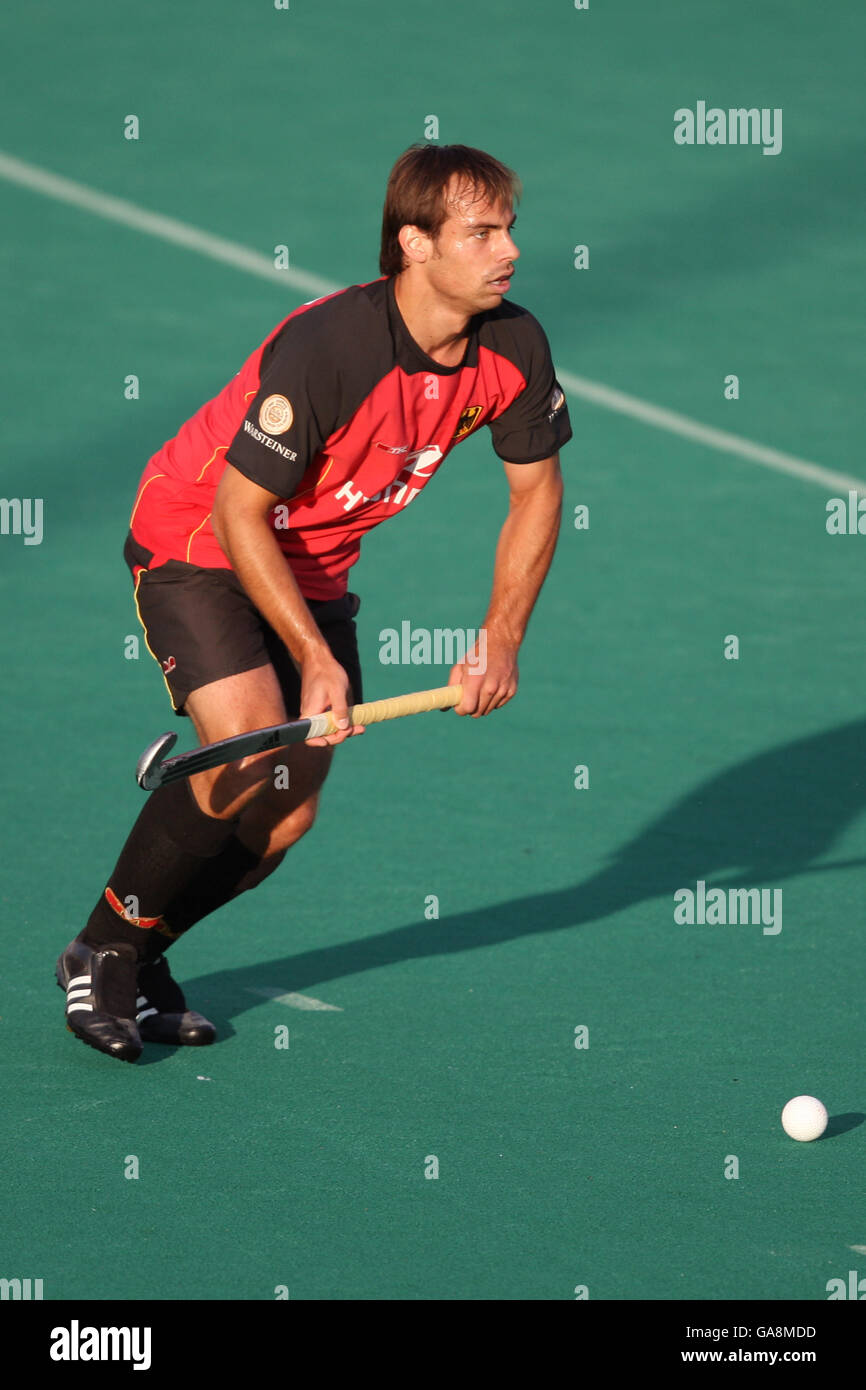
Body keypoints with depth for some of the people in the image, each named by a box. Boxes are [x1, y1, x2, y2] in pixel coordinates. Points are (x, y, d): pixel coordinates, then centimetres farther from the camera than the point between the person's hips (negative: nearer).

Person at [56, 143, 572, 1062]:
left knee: (287, 816, 1)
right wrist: (315, 657, -26)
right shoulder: (324, 349, -33)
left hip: (314, 566, 7)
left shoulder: (514, 347, -14)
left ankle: (138, 959, 22)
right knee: (248, 755, -25)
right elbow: (240, 512, -26)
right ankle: (101, 954, -6)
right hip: (197, 541, -7)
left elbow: (536, 488, 2)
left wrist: (502, 641, -6)